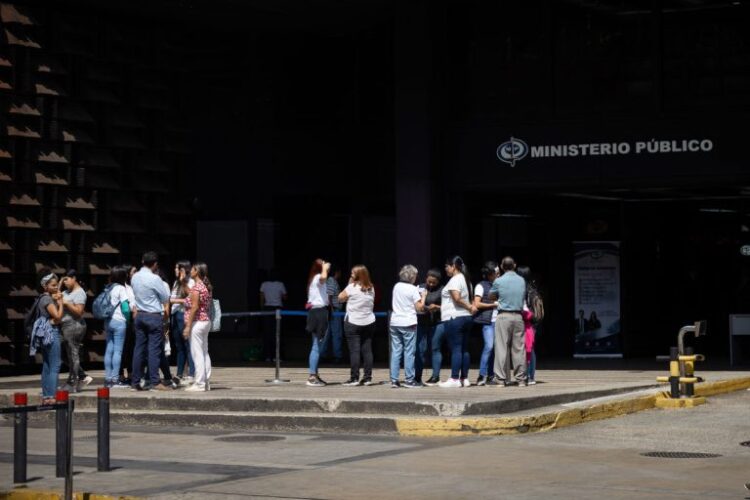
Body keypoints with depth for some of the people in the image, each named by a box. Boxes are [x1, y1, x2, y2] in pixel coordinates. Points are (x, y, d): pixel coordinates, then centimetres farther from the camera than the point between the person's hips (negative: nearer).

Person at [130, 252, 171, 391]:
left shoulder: (134, 277, 5)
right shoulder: (154, 279, -16)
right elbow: (166, 298, -5)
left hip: (140, 316, 6)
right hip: (154, 317, -6)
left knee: (139, 348, 8)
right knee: (154, 349, -4)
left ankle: (135, 382, 9)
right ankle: (155, 382, -6)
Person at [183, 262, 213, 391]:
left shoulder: (196, 287, -15)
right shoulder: (207, 287, 12)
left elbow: (194, 307, -19)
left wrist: (188, 326, -18)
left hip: (197, 322, -9)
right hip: (206, 322, 9)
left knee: (197, 354, -6)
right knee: (204, 353, 11)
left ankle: (200, 383, -6)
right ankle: (206, 382, 13)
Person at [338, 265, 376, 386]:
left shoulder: (352, 287, -10)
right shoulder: (371, 288, 7)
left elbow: (340, 298, -1)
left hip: (353, 323, -5)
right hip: (369, 322, 5)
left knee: (354, 351, -5)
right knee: (367, 350, 6)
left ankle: (354, 378, -6)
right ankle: (368, 377, 5)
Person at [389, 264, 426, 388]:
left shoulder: (396, 286, 8)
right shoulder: (413, 289, -8)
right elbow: (419, 308, -9)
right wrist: (423, 296, 6)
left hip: (395, 323, 5)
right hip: (408, 323, -5)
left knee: (395, 352, 6)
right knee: (409, 352, 0)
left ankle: (394, 379, 4)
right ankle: (409, 380, 0)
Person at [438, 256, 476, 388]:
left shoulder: (455, 280, -11)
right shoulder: (465, 279, 18)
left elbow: (457, 298, -22)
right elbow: (469, 298, 16)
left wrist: (469, 306, -12)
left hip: (454, 318, -9)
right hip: (466, 317, 9)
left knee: (456, 349, -10)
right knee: (464, 349, 9)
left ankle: (454, 379, -11)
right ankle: (464, 378, 11)